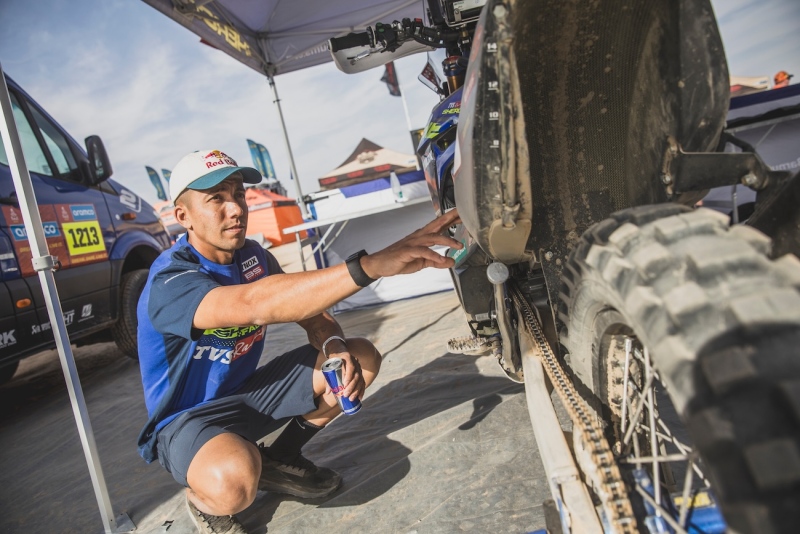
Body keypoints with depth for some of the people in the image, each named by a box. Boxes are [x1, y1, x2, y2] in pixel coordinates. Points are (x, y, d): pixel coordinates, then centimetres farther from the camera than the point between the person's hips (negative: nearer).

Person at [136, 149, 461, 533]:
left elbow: (309, 313, 1)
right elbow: (253, 304, -47)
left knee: (362, 358, -6)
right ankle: (204, 498, -1)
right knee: (234, 479, -41)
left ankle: (279, 460, 10)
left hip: (246, 392, 7)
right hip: (186, 419, -6)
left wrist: (335, 346, -24)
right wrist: (370, 265, -58)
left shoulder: (252, 255, -3)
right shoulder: (170, 281, -27)